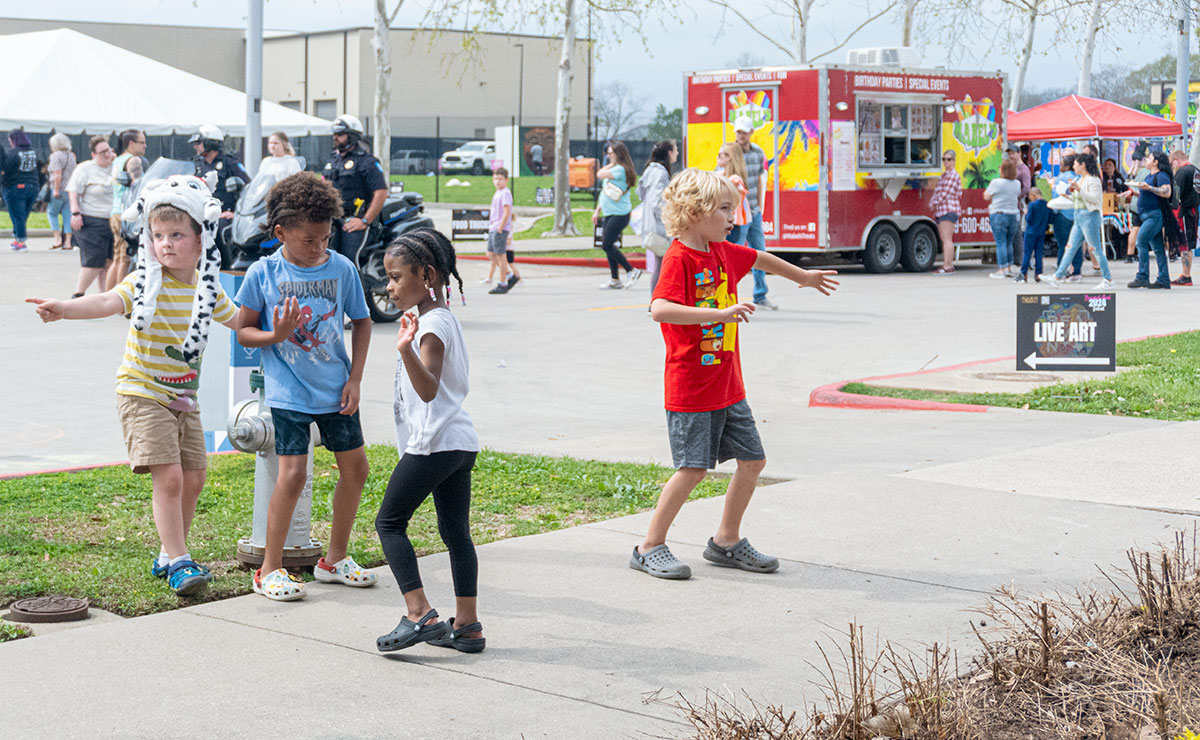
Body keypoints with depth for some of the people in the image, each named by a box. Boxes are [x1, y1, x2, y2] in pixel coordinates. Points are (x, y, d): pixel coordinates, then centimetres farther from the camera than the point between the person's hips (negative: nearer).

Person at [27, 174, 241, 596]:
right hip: (143, 394, -6)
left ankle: (168, 556, 23)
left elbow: (236, 319, 21)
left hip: (184, 399, 6)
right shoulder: (145, 281, -13)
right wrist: (65, 308, -49)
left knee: (193, 479, 7)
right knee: (168, 477, -15)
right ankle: (178, 562, -8)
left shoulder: (206, 289, 3)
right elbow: (109, 302, -31)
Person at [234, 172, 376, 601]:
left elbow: (361, 322, 10)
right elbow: (243, 331, -1)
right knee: (292, 473, -12)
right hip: (288, 392, -4)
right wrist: (275, 335, -22)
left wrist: (355, 379, 2)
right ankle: (270, 569, 2)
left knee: (355, 468, 8)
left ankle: (335, 559, 27)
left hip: (335, 388, 4)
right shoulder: (263, 273, -8)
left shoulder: (341, 269, -2)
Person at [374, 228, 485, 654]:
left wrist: (407, 351, -41)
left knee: (390, 521, -2)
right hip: (460, 443, 10)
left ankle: (420, 614, -9)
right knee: (455, 531, 10)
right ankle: (467, 625, 11)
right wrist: (410, 347, 39)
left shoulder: (432, 325, -14)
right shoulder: (443, 318, 16)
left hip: (433, 443, -10)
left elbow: (429, 389, -26)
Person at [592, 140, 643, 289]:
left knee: (607, 245, -12)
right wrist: (597, 211, 21)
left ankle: (631, 270, -4)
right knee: (608, 246, 9)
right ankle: (615, 280, 13)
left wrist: (610, 165, -5)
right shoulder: (614, 169, 18)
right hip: (609, 214, 10)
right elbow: (605, 193, 23)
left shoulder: (620, 169, -13)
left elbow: (600, 175, -22)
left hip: (619, 214, -10)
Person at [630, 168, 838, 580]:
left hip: (728, 386, 9)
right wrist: (721, 313, -36)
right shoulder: (679, 258, -17)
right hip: (690, 387, -8)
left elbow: (760, 259, 31)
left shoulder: (723, 252, 9)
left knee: (753, 460, 10)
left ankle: (727, 542, 24)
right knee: (693, 468, -9)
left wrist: (803, 276, 44)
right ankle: (650, 548, 3)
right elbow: (659, 310, -33)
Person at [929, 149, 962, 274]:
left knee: (947, 239, -14)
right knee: (944, 239, 10)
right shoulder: (945, 174, 22)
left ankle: (947, 267, -18)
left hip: (949, 211, -10)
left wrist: (936, 203, -6)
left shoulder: (953, 175, -9)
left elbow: (946, 193, -16)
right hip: (941, 211, 10)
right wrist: (932, 202, 9)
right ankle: (949, 265, 13)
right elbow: (937, 191, 26)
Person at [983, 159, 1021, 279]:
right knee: (1009, 243, 17)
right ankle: (1010, 268, 21)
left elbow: (986, 197, -4)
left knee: (1000, 243, -3)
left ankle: (1001, 270, -4)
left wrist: (987, 190, 15)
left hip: (998, 215, -5)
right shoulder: (1017, 183, 5)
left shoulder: (996, 183, -13)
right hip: (1013, 215, 6)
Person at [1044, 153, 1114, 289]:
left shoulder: (1093, 180, -11)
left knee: (1096, 250, -5)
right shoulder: (1081, 180, 18)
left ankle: (1108, 281, 1)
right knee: (1070, 248, 7)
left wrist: (1079, 190, -27)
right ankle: (1057, 277, 7)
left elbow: (1095, 198, -21)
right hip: (1079, 217, 10)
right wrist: (1072, 192, 9)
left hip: (1089, 216, -10)